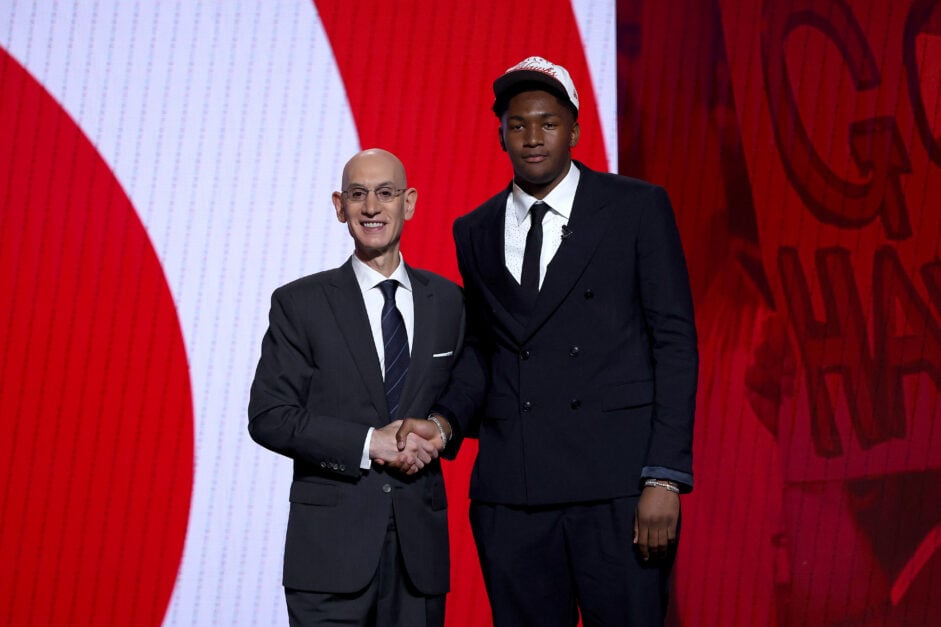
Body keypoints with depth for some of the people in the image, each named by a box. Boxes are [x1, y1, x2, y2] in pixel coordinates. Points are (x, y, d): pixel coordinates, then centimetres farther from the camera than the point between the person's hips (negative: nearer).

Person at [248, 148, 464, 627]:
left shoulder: (447, 300, 10)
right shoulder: (300, 303, 0)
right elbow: (267, 417, -5)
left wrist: (439, 434, -6)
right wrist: (367, 443, -15)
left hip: (420, 545, 3)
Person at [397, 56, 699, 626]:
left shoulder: (638, 207, 3)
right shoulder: (476, 232, 15)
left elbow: (674, 341, -1)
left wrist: (665, 477, -10)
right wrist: (445, 420, -1)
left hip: (617, 482, -3)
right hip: (511, 488, 3)